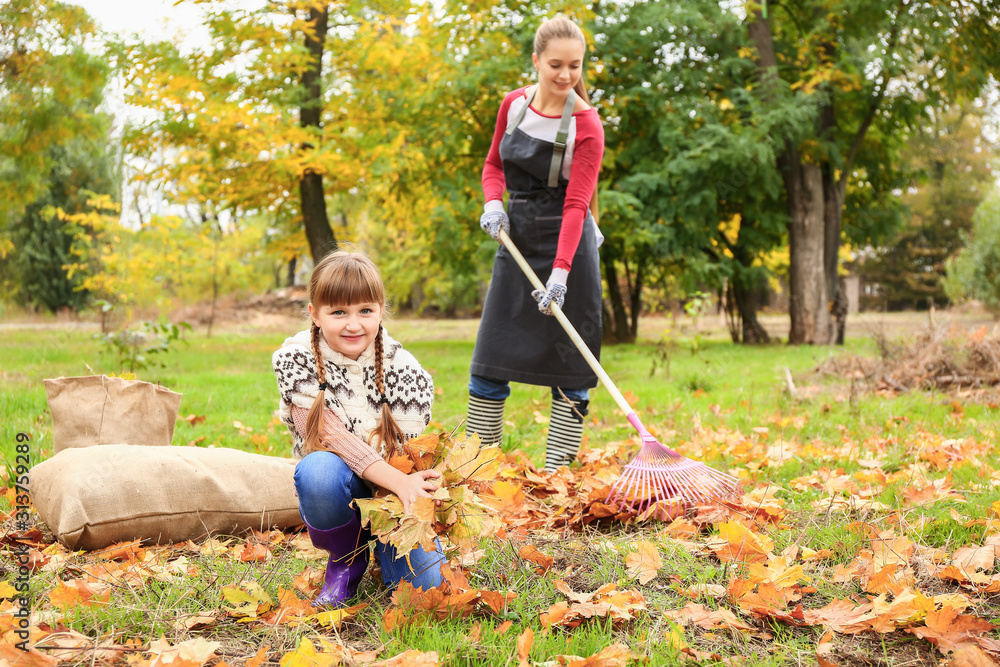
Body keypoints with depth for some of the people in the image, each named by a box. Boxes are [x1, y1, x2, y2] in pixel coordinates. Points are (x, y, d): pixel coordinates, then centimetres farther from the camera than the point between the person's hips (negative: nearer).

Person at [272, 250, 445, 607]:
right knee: (318, 468, -37)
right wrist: (396, 480, -33)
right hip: (336, 494, -1)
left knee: (426, 583, -22)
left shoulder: (404, 371, -13)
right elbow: (328, 435, -22)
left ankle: (380, 546, 16)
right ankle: (347, 558, -5)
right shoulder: (295, 358, -14)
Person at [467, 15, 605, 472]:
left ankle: (555, 478, 4)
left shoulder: (586, 126, -13)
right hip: (516, 242, 5)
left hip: (567, 245, -5)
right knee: (489, 361, 5)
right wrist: (493, 203, -6)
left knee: (569, 369, -2)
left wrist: (560, 273, -28)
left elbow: (576, 206, -18)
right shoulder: (514, 104, 2)